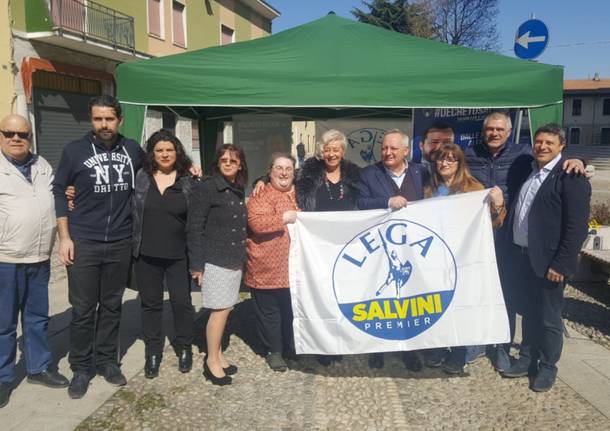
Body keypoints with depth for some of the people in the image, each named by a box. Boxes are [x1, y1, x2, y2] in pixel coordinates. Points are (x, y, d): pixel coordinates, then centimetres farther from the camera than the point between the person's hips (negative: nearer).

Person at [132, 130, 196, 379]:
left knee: (182, 302, 6)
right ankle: (152, 353, 25)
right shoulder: (139, 178, 1)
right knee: (151, 304, 11)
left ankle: (184, 348, 26)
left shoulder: (188, 182, 0)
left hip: (178, 255, -1)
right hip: (146, 255, 1)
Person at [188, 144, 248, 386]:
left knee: (225, 309, 11)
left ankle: (217, 354, 24)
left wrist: (243, 257, 11)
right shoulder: (207, 188, -9)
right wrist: (196, 264, -14)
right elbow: (194, 228, -12)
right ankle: (212, 361, 10)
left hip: (235, 261, 6)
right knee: (220, 310, -3)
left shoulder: (239, 191, 11)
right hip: (215, 260, -6)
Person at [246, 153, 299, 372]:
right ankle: (273, 351, 23)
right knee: (269, 312, 7)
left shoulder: (298, 195, 14)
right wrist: (284, 218, -21)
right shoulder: (260, 196, -8)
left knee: (292, 310, 17)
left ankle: (291, 347, 34)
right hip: (267, 267, -6)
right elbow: (256, 223, -24)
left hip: (293, 266, 6)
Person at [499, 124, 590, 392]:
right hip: (520, 256, 6)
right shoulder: (527, 170, 9)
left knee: (549, 317, 8)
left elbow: (577, 227, -16)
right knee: (528, 312, 19)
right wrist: (510, 249, 8)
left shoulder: (571, 177, -13)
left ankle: (548, 367, 25)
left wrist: (561, 264, -18)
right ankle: (527, 358, 34)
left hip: (547, 261, -6)